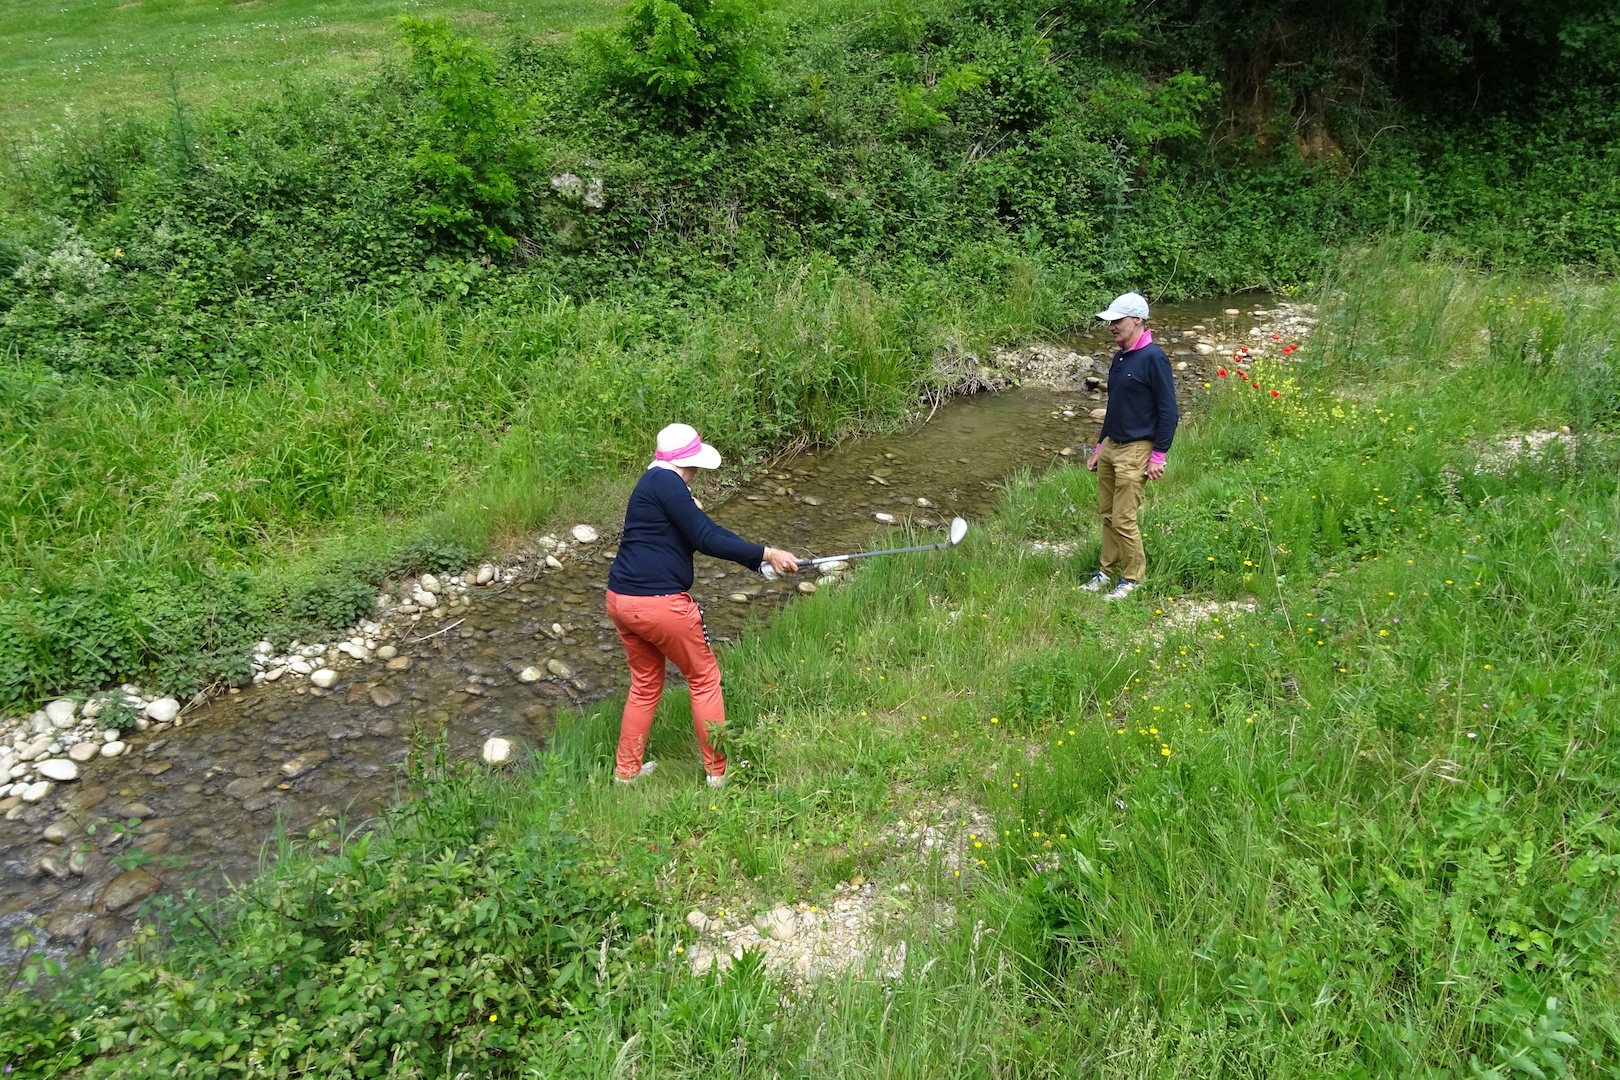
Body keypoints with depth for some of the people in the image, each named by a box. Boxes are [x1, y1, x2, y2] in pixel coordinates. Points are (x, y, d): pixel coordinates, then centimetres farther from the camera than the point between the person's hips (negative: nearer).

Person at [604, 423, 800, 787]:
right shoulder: (665, 482, -13)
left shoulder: (654, 483, 17)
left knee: (645, 683, 24)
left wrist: (760, 560, 13)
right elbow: (705, 539, -16)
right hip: (660, 604, -9)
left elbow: (706, 530, 16)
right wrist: (766, 553, -10)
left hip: (620, 601, 9)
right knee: (704, 678, 9)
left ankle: (626, 770, 31)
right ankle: (718, 771, 19)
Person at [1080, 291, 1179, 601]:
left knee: (1123, 519, -5)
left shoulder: (1153, 358, -14)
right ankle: (1108, 571, 26)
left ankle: (1133, 578, 11)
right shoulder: (1119, 357, 12)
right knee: (1107, 514, 13)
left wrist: (1158, 456, -15)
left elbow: (1168, 411, -14)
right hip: (1110, 447, 8)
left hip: (1136, 451, -8)